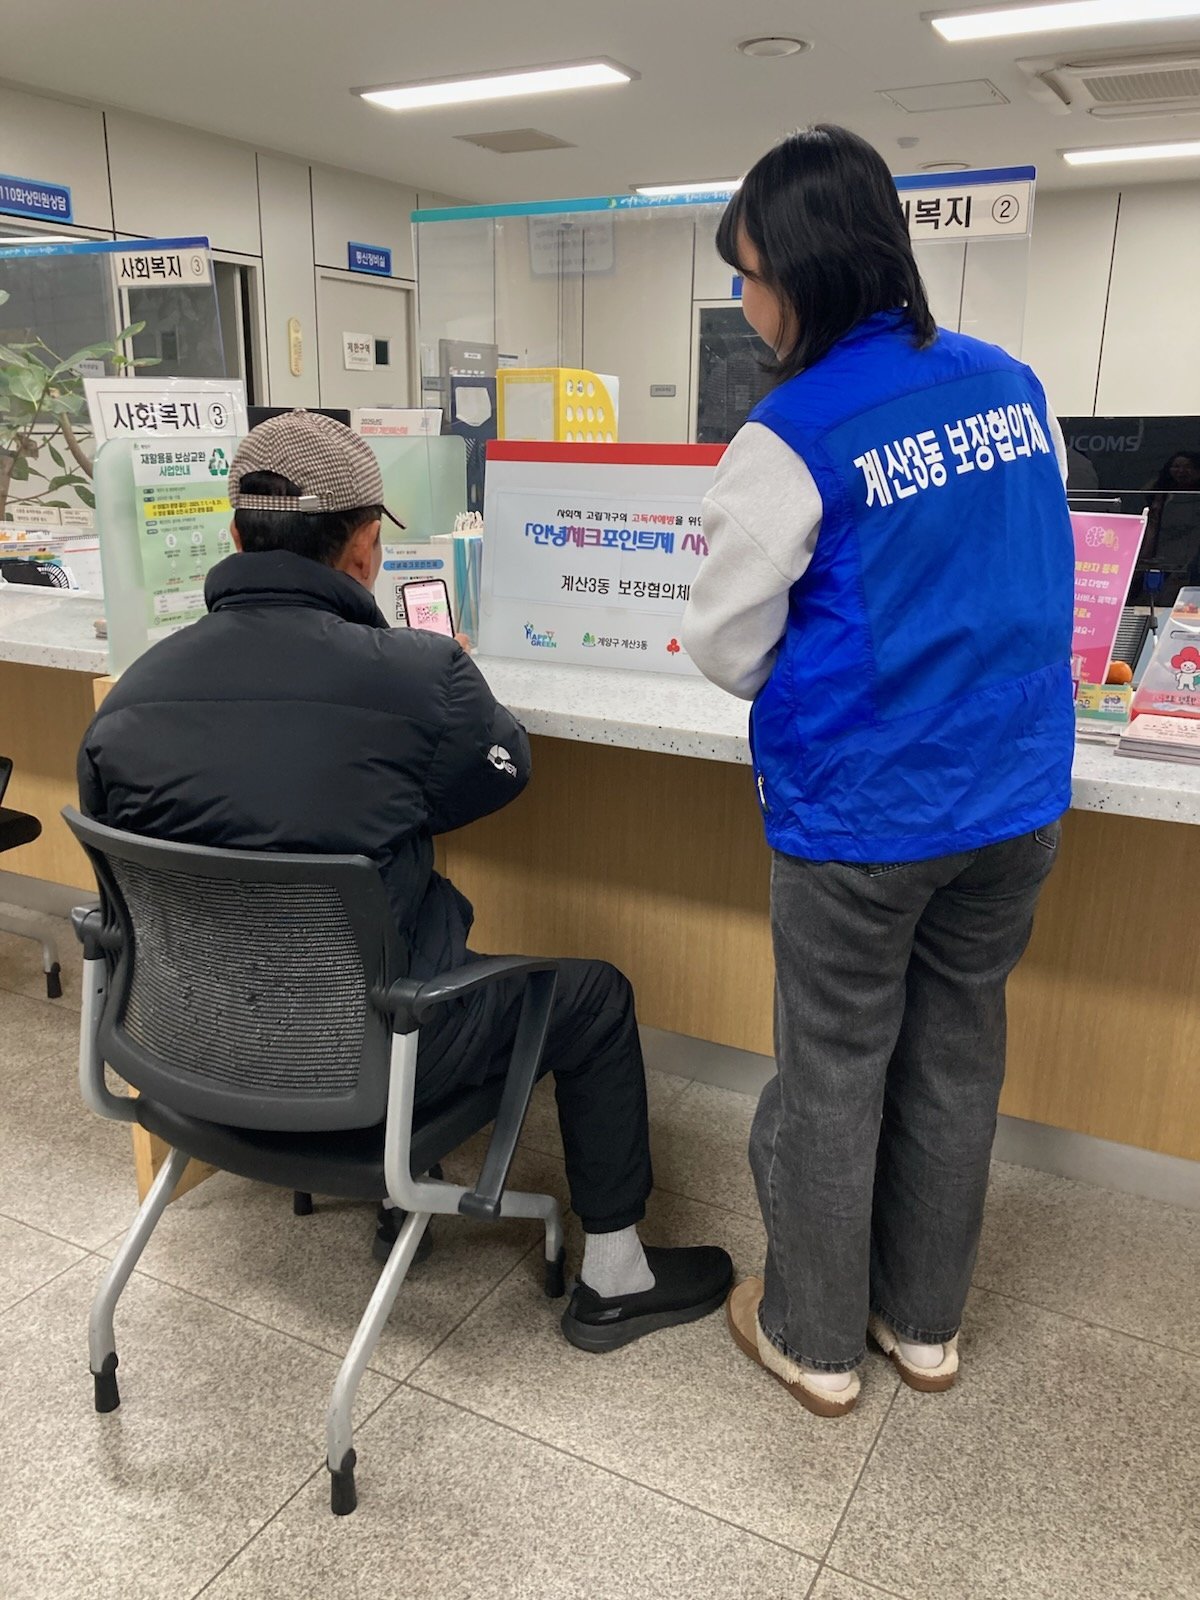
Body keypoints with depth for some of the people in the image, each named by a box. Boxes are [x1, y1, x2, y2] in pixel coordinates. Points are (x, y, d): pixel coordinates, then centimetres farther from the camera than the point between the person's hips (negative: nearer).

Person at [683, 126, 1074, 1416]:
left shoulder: (791, 435, -17)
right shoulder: (1013, 387, 3)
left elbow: (726, 650, -9)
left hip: (860, 814, -6)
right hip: (1017, 800, 6)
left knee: (832, 1072, 11)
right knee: (957, 1055, 18)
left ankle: (815, 1343, 31)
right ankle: (924, 1321, 38)